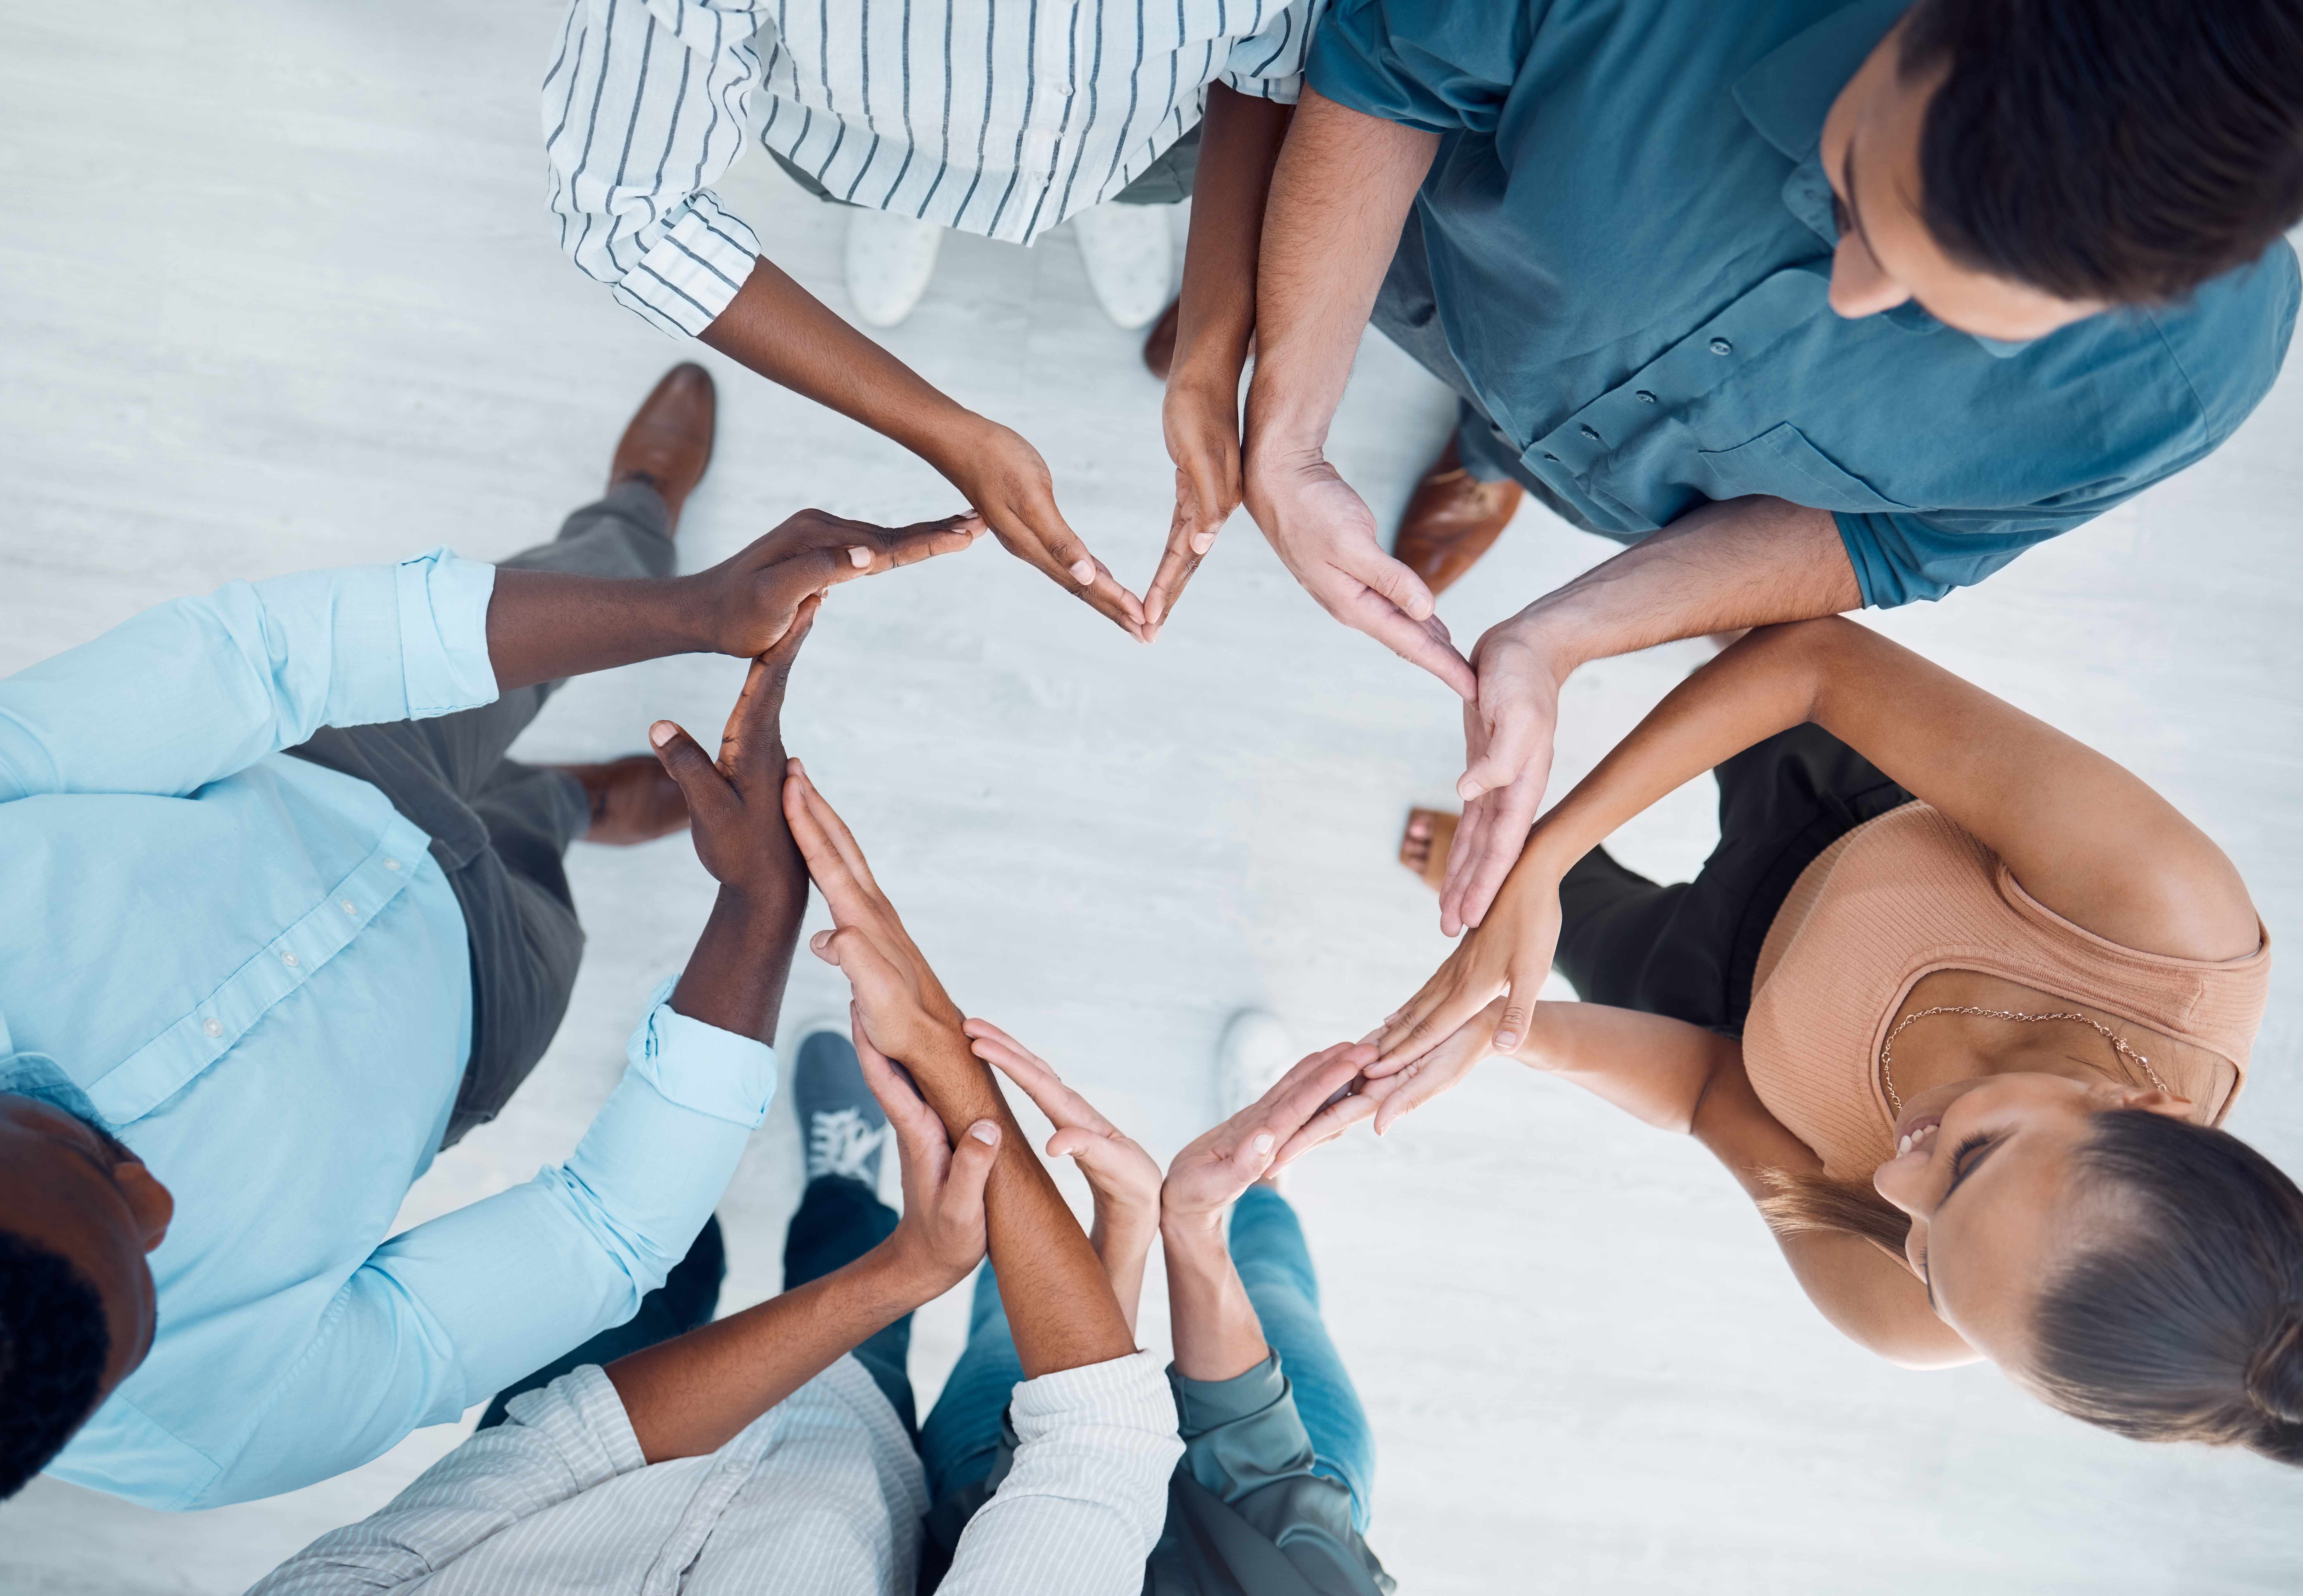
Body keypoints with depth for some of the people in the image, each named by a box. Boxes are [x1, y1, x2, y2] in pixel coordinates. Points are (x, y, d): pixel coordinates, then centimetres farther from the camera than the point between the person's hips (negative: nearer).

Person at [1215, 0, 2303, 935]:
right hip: (1451, 253, 1)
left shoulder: (2187, 378, -40)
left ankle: (1490, 461, 63)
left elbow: (1895, 540, -22)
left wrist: (1553, 645, -32)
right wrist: (1282, 444, -33)